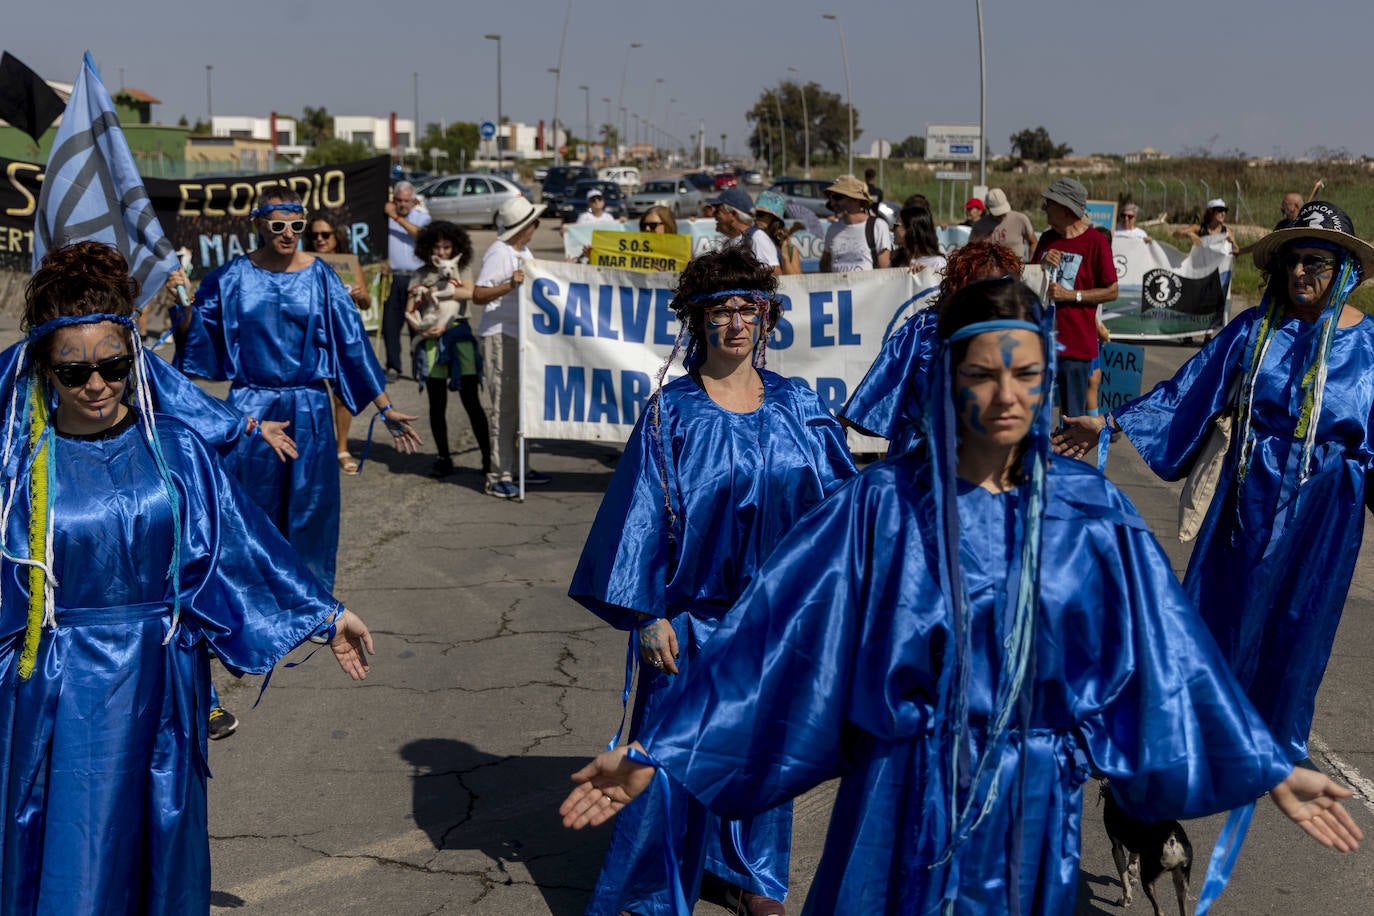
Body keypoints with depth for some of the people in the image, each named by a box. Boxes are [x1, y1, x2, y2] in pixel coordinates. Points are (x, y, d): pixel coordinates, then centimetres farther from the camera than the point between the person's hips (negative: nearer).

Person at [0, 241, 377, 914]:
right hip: (62, 696, -2)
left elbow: (240, 544, 4)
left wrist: (325, 616, 4)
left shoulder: (174, 449, 0)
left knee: (159, 846, 15)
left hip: (160, 689, 2)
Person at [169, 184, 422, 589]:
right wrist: (184, 303, -17)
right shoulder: (233, 276, -1)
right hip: (251, 410, 0)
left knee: (308, 510, 5)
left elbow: (353, 343, 0)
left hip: (308, 411, 0)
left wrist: (386, 408, -1)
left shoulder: (319, 276, -1)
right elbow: (193, 336, 4)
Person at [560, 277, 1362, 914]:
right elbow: (774, 635, -13)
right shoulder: (883, 506, -10)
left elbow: (1170, 652, 1)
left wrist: (1272, 773, 0)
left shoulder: (1093, 512, -4)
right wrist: (656, 753, -17)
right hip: (905, 803, -2)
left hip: (1033, 808, 2)